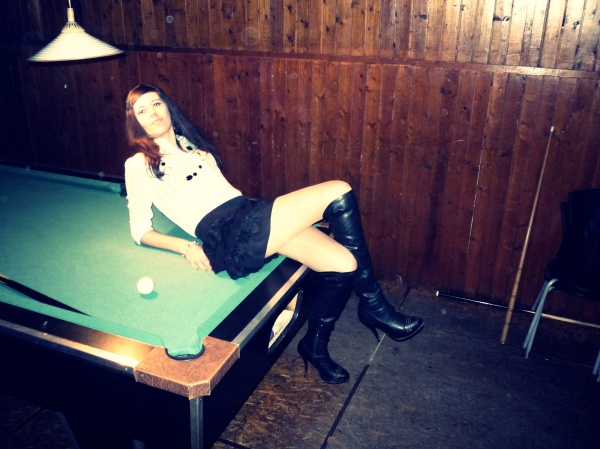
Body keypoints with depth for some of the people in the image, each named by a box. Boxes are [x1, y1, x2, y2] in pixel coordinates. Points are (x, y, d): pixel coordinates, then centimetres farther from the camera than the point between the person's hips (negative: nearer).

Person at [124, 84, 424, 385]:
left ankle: (315, 344, 7)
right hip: (225, 236, -7)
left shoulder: (192, 143, 26)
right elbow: (140, 230, 5)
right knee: (338, 193, -20)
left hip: (249, 213, 7)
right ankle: (374, 306, -5)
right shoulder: (139, 165, 9)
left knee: (344, 264, -16)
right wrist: (186, 246, -13)